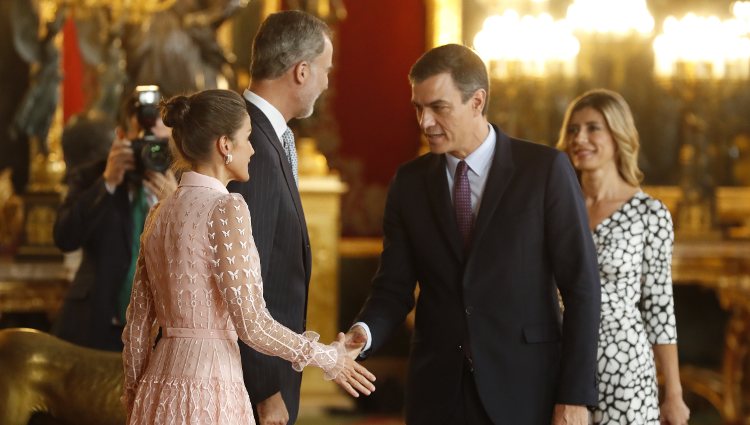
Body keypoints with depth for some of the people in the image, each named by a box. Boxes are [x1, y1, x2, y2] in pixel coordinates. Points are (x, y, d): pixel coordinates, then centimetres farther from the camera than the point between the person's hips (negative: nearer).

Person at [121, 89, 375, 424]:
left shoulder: (160, 214, 10)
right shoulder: (225, 208, -11)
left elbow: (138, 322, 14)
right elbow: (251, 323, -14)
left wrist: (134, 396, 24)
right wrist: (325, 357, -2)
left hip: (159, 390, 7)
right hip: (208, 389, -7)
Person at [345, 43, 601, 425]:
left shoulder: (545, 169, -4)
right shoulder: (409, 182, 7)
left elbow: (581, 285, -6)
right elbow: (394, 286, 7)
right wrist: (364, 332, -16)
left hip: (524, 391, -3)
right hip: (437, 392, 3)